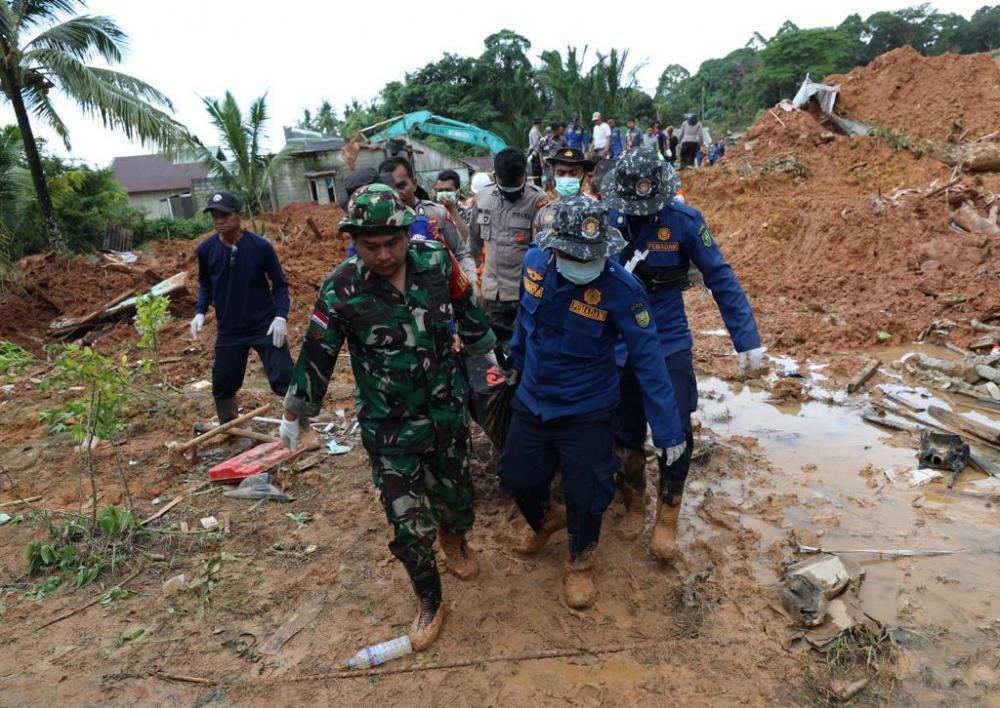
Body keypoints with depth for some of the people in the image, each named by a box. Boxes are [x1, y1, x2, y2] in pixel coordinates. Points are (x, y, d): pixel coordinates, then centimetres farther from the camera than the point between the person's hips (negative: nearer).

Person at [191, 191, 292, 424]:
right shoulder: (205, 250, -5)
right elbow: (205, 285, 13)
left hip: (265, 326, -3)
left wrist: (281, 316, -14)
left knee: (284, 380, -6)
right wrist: (200, 312, -1)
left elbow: (280, 284, -3)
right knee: (222, 386, 12)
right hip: (228, 331, 3)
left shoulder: (261, 246, -13)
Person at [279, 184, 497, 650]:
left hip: (448, 410, 3)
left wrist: (484, 348, 21)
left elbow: (466, 309, 7)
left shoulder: (435, 261, -12)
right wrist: (295, 415, 3)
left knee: (455, 494, 20)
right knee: (409, 524, 3)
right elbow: (316, 356, -7)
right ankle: (429, 603, 30)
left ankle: (453, 538, 56)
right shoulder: (341, 291, -18)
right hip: (389, 428, -2)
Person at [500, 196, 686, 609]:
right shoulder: (534, 262, -11)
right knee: (517, 479, 15)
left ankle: (580, 562, 38)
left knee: (586, 496, 4)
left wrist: (667, 429, -19)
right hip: (531, 401, 4)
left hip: (586, 412, -4)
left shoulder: (622, 289, -25)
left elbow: (648, 361, -21)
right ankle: (545, 520, 51)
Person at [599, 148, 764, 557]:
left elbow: (721, 279, -8)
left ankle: (667, 519, 25)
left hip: (669, 343, -1)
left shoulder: (683, 220, -12)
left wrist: (747, 340, -10)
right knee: (626, 434, 14)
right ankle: (633, 506, 38)